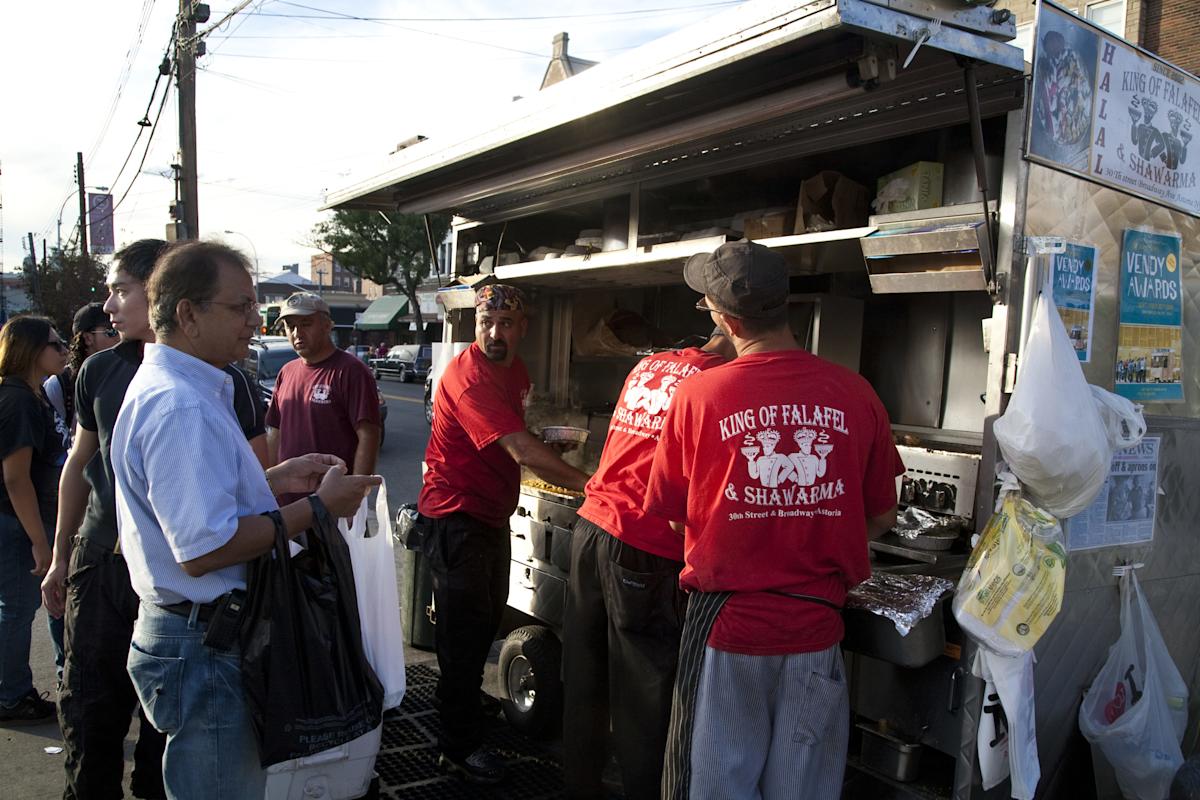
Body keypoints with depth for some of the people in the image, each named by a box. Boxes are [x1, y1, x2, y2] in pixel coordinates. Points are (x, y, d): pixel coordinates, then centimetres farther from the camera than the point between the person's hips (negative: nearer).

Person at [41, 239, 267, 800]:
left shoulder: (222, 381, -10)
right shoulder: (99, 372, 3)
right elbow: (79, 464, 14)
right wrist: (61, 558, 16)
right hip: (100, 561, 4)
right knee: (89, 712, 13)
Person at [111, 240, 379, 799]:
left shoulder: (162, 385, 13)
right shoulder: (182, 406, -24)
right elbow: (203, 550, -29)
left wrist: (279, 479, 10)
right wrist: (316, 506, -21)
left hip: (197, 632, 11)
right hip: (202, 648, -11)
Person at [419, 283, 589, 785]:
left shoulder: (516, 372, 6)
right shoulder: (468, 377, -24)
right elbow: (520, 449, -32)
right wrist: (585, 484, -35)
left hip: (493, 513, 9)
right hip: (457, 514, -9)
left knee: (488, 617, 21)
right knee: (465, 626, -3)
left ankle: (466, 701, 42)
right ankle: (459, 747, 10)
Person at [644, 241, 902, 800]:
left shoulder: (698, 394, -13)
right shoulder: (855, 394, -8)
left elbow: (675, 515, -2)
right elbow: (882, 517, 3)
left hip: (727, 622, -2)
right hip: (815, 627, 2)